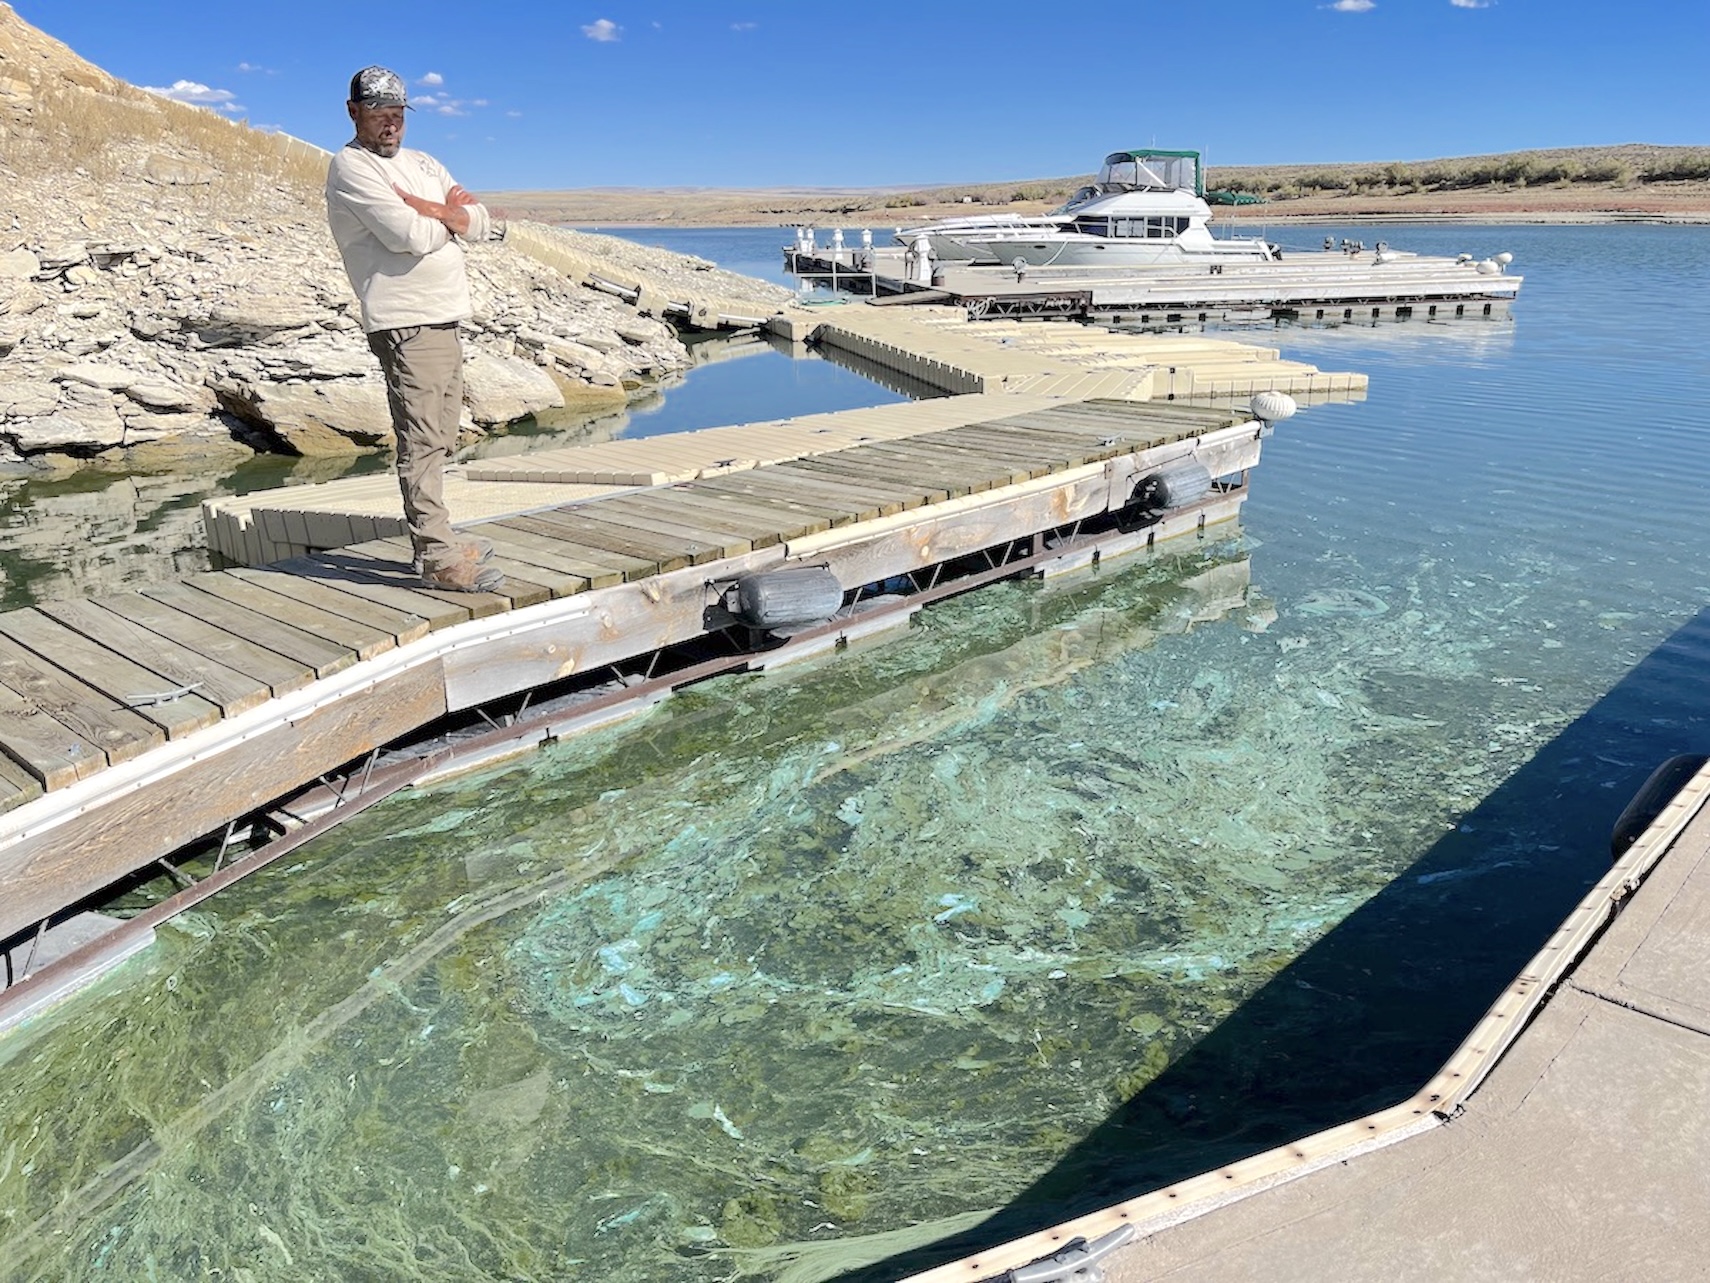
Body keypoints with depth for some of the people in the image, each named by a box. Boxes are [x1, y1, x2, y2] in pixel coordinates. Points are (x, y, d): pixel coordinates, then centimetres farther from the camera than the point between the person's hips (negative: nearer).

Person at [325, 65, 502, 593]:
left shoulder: (422, 164, 20)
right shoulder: (350, 167, -5)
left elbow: (482, 225, 8)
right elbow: (410, 236, -18)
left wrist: (428, 209, -9)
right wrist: (450, 215, 1)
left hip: (445, 321, 9)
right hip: (405, 325, -9)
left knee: (438, 441, 12)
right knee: (420, 439, -11)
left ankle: (436, 540, 21)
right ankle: (437, 559, -11)